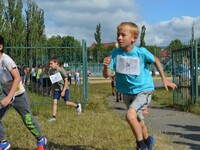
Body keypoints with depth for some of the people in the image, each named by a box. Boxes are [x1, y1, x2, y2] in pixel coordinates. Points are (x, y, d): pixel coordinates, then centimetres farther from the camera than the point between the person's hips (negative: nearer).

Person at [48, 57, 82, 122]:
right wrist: (52, 90, 13)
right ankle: (54, 116, -3)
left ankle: (77, 105, 29)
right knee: (54, 102, -8)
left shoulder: (61, 70, -18)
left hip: (64, 89, -4)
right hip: (56, 89, 4)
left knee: (67, 103, 3)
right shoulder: (51, 71, -1)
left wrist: (63, 91, -19)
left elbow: (66, 81, -15)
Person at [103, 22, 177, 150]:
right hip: (127, 92, 4)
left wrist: (164, 79, 7)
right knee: (139, 122, 20)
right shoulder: (115, 53, -12)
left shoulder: (141, 52, -17)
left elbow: (156, 60, 2)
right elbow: (107, 75, -16)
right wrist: (106, 66, -38)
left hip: (144, 90, -4)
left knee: (130, 114, -29)